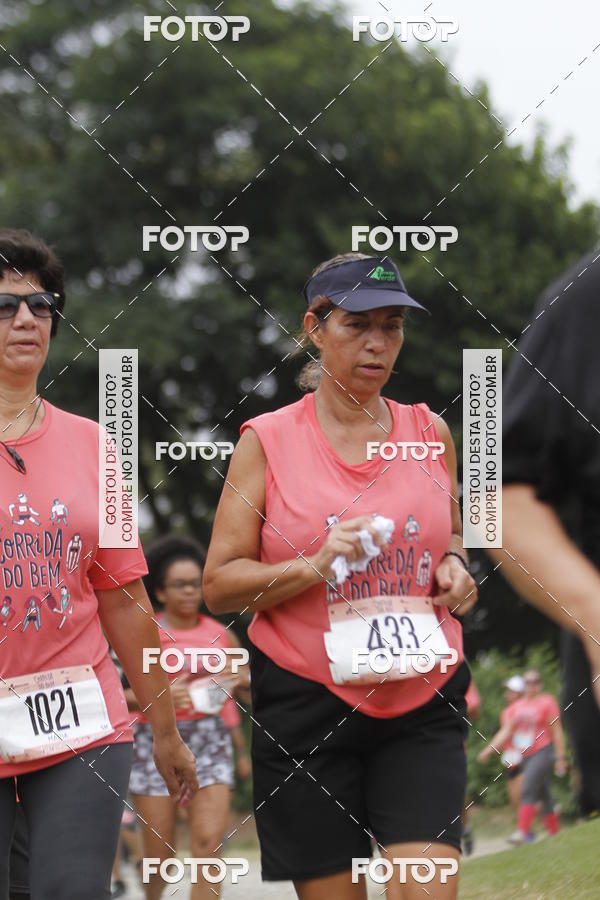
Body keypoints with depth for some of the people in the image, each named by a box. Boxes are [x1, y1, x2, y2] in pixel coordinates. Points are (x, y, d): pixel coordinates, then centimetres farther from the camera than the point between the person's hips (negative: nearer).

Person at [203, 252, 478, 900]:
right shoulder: (267, 440, 0)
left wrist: (454, 568, 4)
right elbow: (219, 585, -2)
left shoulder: (429, 432, 9)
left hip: (422, 701, 2)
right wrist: (315, 565, -17)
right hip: (306, 701, -2)